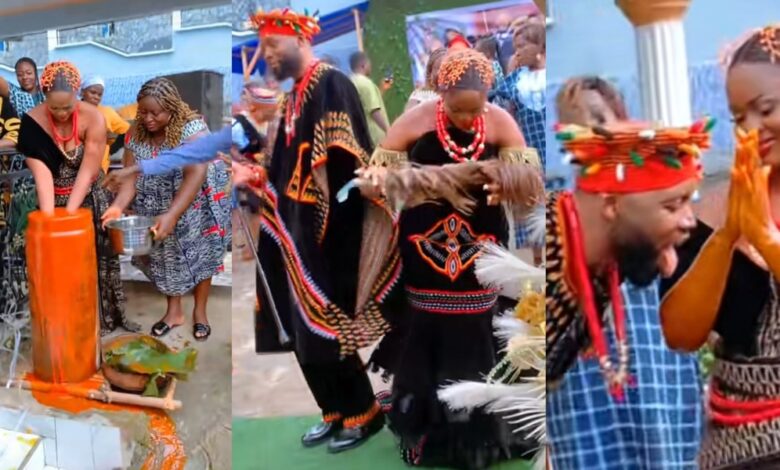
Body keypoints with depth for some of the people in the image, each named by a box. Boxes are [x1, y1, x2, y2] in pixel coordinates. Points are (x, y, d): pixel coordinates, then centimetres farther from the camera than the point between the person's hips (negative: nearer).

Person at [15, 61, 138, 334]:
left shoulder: (93, 118, -20)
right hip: (54, 199, 0)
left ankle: (109, 317, 19)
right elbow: (42, 173, -24)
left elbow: (88, 170, -21)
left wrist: (69, 213, -25)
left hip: (91, 198, 0)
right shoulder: (32, 122, -18)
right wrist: (48, 216, -32)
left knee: (100, 257, 6)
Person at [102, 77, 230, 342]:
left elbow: (195, 175, -35)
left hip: (196, 207, -4)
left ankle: (200, 311, 27)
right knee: (166, 256, 13)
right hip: (158, 208, 5)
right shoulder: (136, 136, -10)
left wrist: (172, 215, -44)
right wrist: (118, 206, -34)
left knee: (199, 255, 9)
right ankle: (174, 312, 30)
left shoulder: (192, 129, -27)